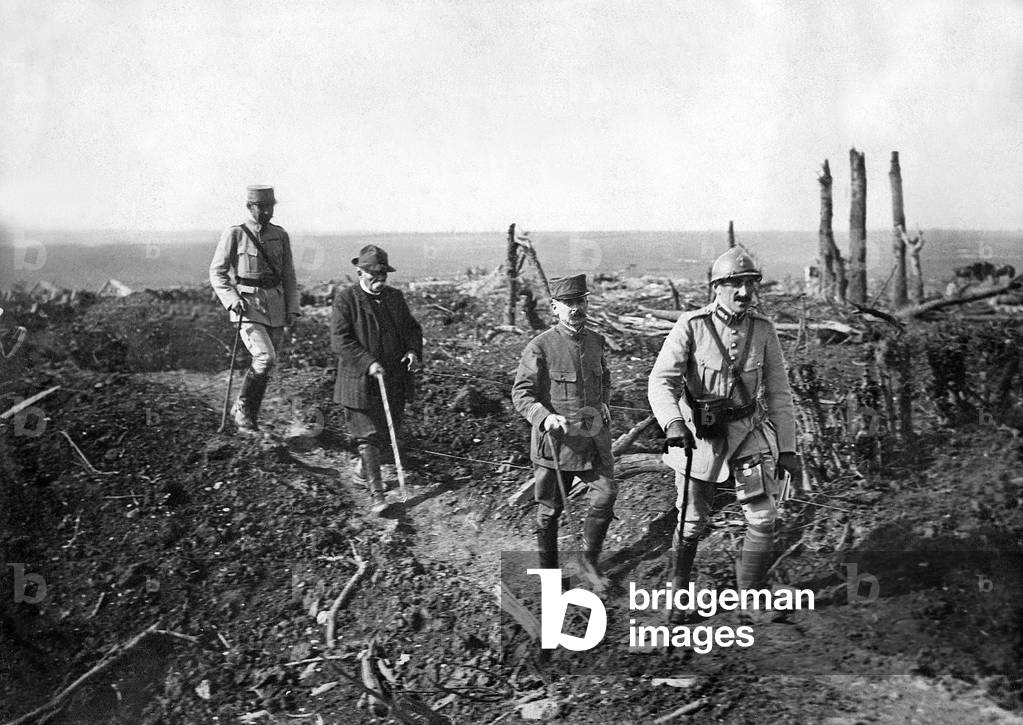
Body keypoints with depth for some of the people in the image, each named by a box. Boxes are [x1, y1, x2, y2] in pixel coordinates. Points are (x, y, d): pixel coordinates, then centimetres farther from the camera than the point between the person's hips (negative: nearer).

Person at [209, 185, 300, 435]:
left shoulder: (280, 236, 10)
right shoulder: (234, 234, -3)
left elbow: (288, 275, 15)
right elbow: (217, 272, -2)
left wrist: (292, 309, 6)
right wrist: (232, 300, -16)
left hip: (275, 307, 5)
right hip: (247, 306, -5)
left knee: (265, 366, 8)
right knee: (266, 358, -21)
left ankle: (249, 420, 22)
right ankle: (241, 408, -1)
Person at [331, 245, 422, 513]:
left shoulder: (395, 297, 10)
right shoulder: (345, 299, -8)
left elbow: (411, 327, 18)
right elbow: (339, 340, -14)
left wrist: (413, 351, -3)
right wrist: (368, 363, -23)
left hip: (395, 380, 6)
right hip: (360, 383, -6)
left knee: (387, 432, 14)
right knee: (368, 436, -7)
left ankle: (362, 468, 39)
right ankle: (375, 493, -4)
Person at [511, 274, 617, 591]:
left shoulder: (595, 341, 7)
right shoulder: (540, 347, -11)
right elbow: (521, 394, -13)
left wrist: (604, 401, 8)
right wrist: (546, 418, -29)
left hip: (593, 436, 5)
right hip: (556, 440, -4)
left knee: (606, 494, -4)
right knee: (550, 508, 7)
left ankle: (590, 561, 16)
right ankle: (548, 570, 25)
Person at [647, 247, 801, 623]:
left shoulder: (763, 330, -4)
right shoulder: (691, 326, -13)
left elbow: (778, 393, 3)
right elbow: (661, 381, -20)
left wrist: (787, 448, 2)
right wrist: (672, 422, -39)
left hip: (747, 431, 2)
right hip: (699, 434, -2)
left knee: (763, 519, -9)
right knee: (692, 524, 8)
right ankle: (678, 594, 33)